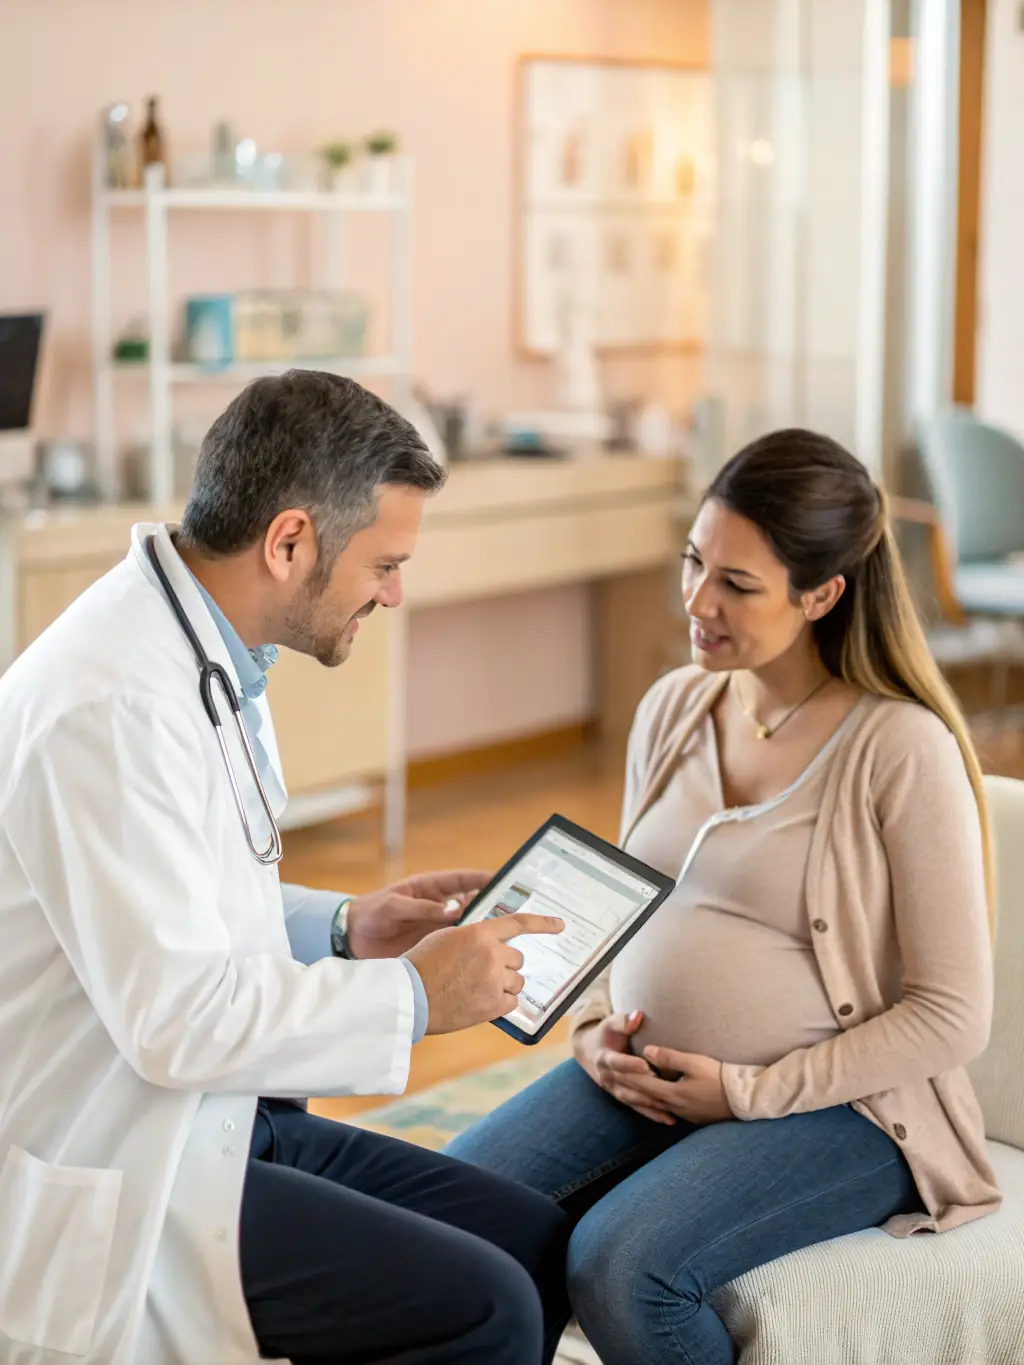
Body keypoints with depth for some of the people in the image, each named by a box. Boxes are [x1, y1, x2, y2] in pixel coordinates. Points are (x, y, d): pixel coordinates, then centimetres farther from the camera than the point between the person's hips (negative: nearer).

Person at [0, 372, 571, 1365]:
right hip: (116, 1187, -10)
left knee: (535, 1242, 5)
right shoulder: (114, 705, -25)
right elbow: (178, 1018, -28)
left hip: (212, 1120, 10)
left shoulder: (196, 651, 6)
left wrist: (342, 929, 7)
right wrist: (411, 997, -16)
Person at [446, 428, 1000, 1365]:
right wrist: (598, 1025, -1)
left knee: (620, 1267, -29)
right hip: (645, 1079, 6)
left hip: (831, 1107, -5)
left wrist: (749, 1091, -15)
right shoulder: (675, 707, 6)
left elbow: (952, 1016, -12)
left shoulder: (902, 750, -14)